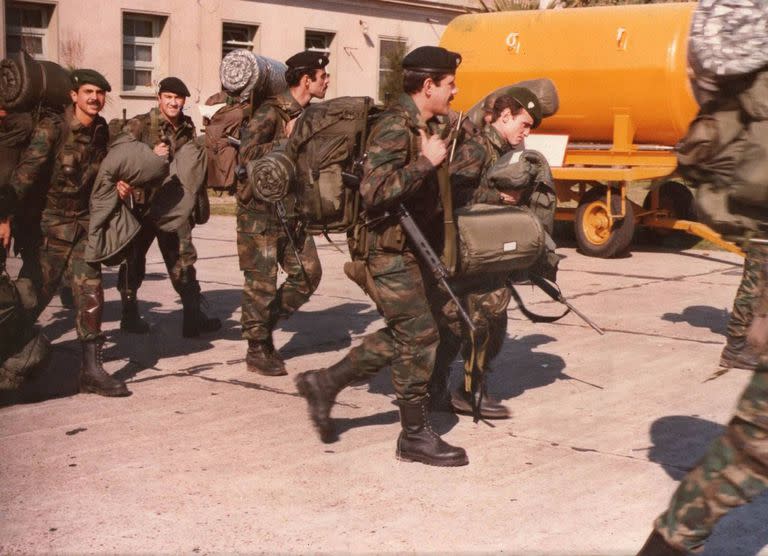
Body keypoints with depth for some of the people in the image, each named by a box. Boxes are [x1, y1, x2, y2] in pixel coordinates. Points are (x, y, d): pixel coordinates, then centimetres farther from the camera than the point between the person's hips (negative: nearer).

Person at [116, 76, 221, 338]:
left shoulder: (188, 128, 8)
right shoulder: (138, 125, -7)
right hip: (142, 203, -4)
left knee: (183, 259, 0)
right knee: (134, 261, 7)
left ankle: (194, 317, 0)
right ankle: (130, 315, 21)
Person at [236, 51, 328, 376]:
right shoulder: (271, 112, -14)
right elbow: (247, 154, -25)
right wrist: (287, 139, -23)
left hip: (292, 211, 8)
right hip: (260, 211, -8)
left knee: (308, 273, 7)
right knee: (262, 282, -1)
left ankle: (266, 325, 23)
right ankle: (257, 352, 11)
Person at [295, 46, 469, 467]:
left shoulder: (428, 125, 12)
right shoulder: (395, 127, -18)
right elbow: (373, 191, -30)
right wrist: (425, 162, -25)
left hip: (415, 246, 10)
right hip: (390, 248, -10)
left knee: (403, 335, 14)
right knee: (418, 336, -4)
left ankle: (325, 383, 24)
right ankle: (415, 436, 8)